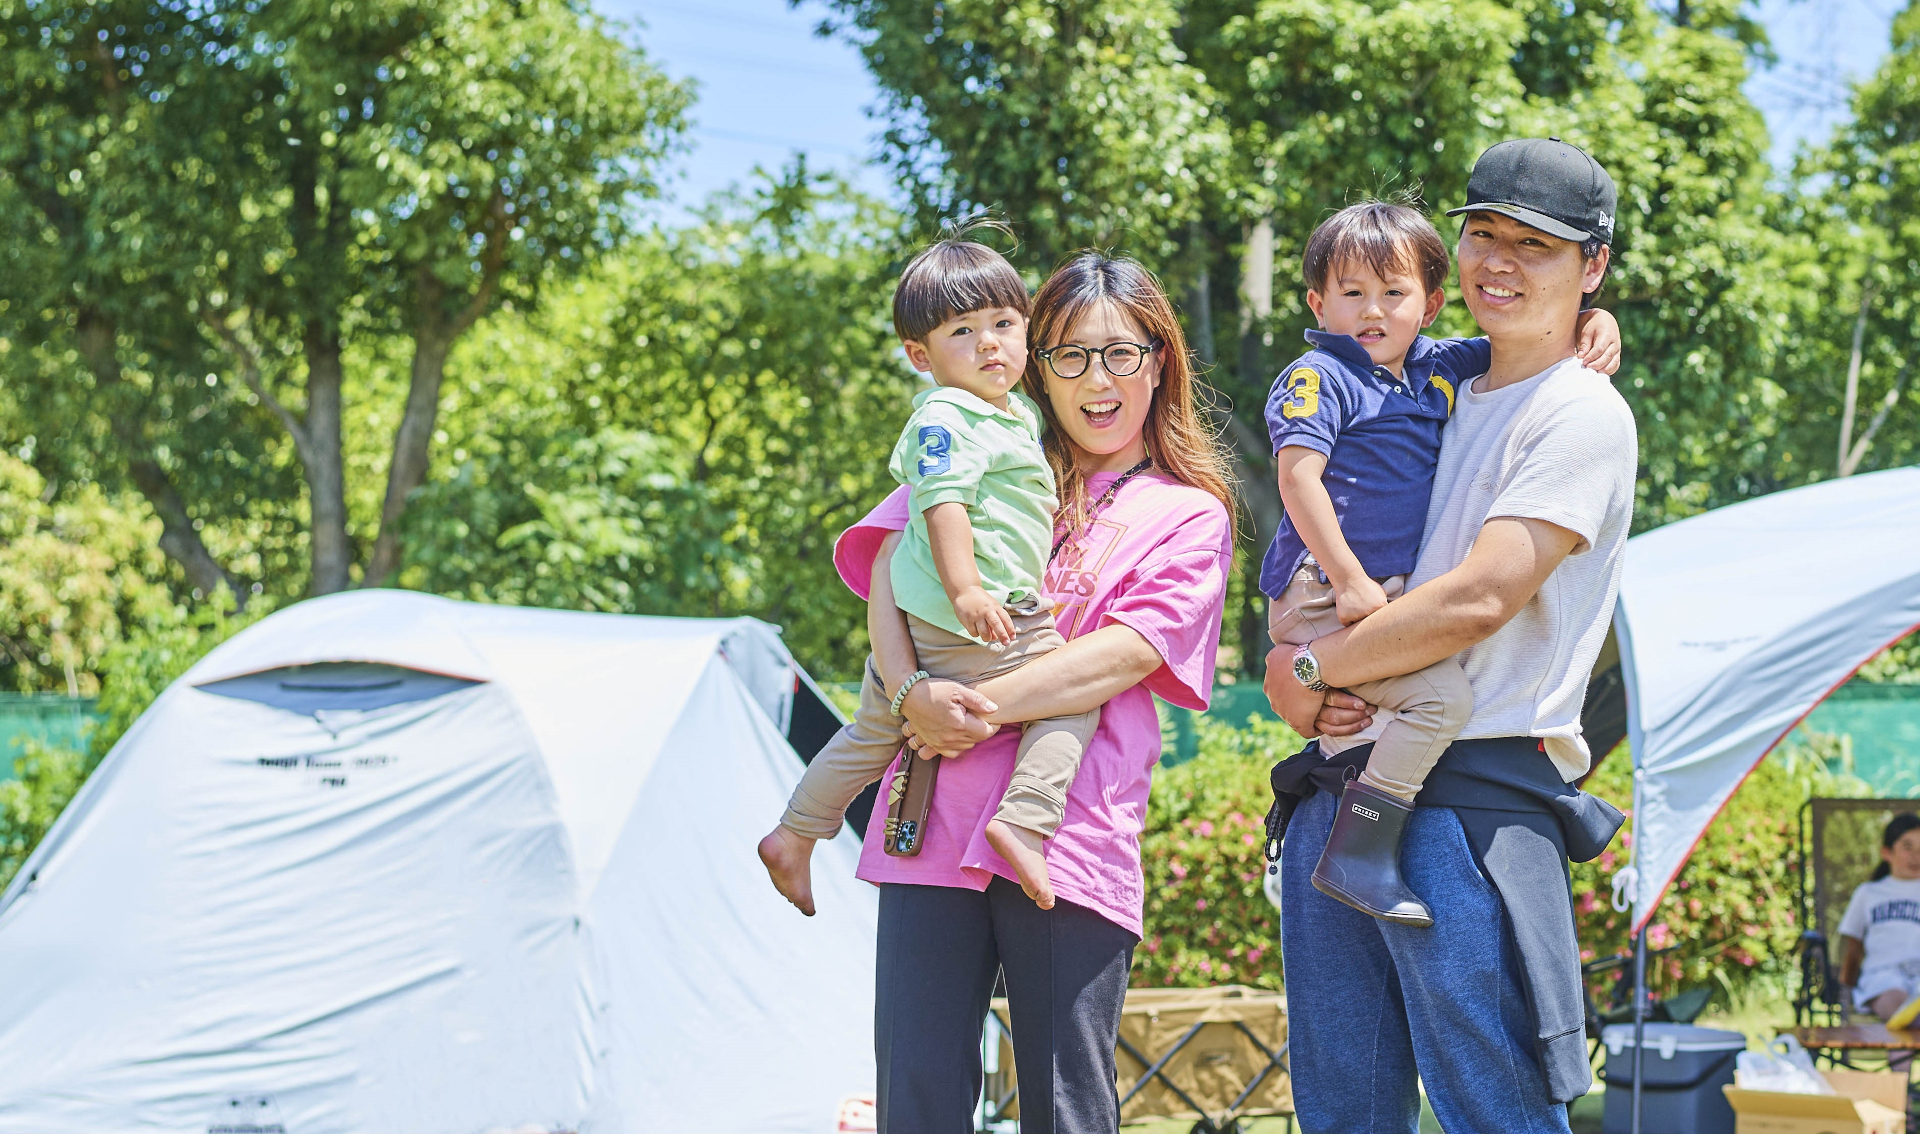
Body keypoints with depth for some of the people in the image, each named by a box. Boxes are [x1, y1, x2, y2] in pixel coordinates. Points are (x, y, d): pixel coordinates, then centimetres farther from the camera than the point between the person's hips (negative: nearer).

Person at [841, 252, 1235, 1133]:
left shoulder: (1190, 516, 10)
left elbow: (1123, 656, -4)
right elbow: (889, 563, 6)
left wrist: (981, 709, -12)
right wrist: (915, 691, -11)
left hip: (1068, 834, -2)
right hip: (935, 819, 2)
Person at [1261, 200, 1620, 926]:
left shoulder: (1443, 368, 15)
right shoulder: (1319, 378, -5)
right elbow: (1298, 475, -16)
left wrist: (1594, 324, 6)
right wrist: (1349, 581, -21)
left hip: (1388, 596, 9)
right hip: (1319, 595, -9)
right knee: (1442, 695, -26)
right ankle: (1357, 854, -24)